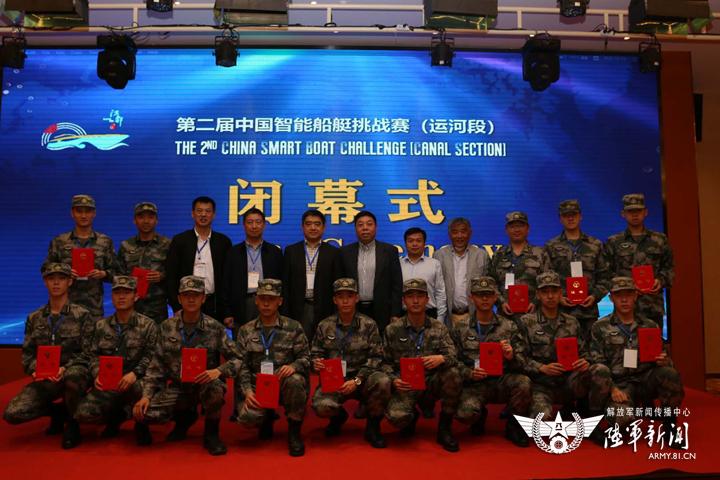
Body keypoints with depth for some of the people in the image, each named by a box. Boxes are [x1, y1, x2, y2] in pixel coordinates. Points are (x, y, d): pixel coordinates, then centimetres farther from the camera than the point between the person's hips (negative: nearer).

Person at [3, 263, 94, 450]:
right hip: (44, 379, 4)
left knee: (74, 375, -40)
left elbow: (88, 352, -4)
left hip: (73, 373, -3)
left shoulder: (82, 315, 0)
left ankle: (72, 423, -11)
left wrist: (65, 368, -21)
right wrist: (35, 369, -10)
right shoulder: (34, 318, 12)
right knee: (12, 413, -19)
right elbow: (27, 353, 11)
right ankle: (58, 411, 12)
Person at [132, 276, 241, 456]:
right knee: (145, 412, -20)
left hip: (204, 384, -3)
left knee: (214, 389, -37)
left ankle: (211, 434, -4)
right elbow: (157, 365, 3)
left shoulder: (215, 328, -7)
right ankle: (186, 416, 13)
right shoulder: (167, 327, -1)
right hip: (177, 387, 3)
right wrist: (146, 395, -8)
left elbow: (236, 359, -4)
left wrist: (218, 371, -24)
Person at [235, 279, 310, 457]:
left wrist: (293, 366, -22)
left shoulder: (293, 328, 3)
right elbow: (242, 365, 5)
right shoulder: (246, 331, 9)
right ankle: (268, 417, 13)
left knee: (294, 381, -37)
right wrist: (248, 391, -10)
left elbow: (305, 358, 1)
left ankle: (294, 432, -11)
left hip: (285, 382, -1)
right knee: (247, 417, -28)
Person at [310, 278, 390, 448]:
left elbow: (375, 358, -4)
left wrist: (357, 380, -17)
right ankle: (339, 416, 12)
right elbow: (315, 354, 10)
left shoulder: (368, 325, 0)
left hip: (362, 378, -1)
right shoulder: (324, 326, 5)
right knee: (321, 406, -30)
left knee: (382, 381, -33)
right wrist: (316, 363, -15)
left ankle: (373, 426, -2)